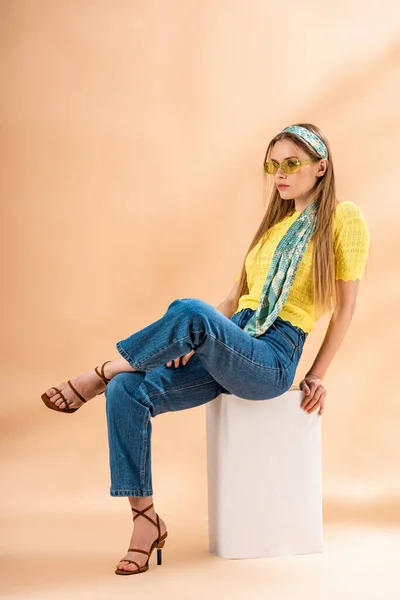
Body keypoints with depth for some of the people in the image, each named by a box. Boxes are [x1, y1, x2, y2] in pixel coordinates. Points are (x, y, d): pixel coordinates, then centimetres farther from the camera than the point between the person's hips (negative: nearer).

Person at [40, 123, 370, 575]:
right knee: (127, 393, -19)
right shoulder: (274, 225, 24)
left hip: (273, 358, -7)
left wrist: (317, 376, 2)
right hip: (226, 349, 7)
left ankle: (98, 376, -16)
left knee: (189, 310, -37)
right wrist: (194, 340, 4)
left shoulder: (343, 218, 5)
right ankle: (145, 520, -10)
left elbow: (345, 304, 4)